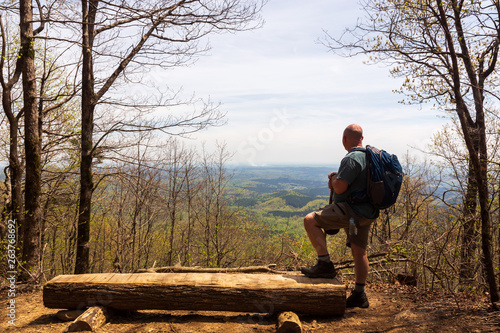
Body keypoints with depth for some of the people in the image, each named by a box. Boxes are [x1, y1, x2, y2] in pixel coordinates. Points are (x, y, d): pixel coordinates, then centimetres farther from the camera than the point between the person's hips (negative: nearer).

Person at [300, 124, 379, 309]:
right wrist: (336, 180, 8)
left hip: (353, 210, -10)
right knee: (359, 251, 15)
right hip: (367, 211, 10)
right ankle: (359, 295, 25)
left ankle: (325, 264, -9)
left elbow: (339, 188, -22)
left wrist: (334, 178, 0)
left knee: (310, 220, -10)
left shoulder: (351, 158, -17)